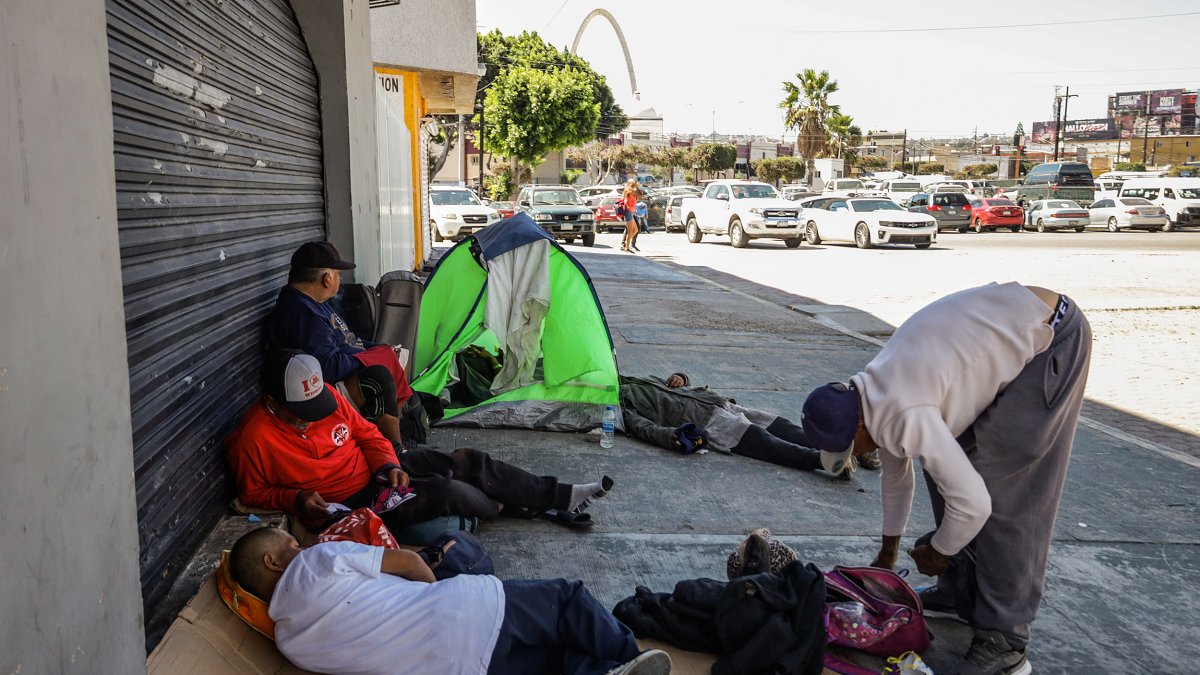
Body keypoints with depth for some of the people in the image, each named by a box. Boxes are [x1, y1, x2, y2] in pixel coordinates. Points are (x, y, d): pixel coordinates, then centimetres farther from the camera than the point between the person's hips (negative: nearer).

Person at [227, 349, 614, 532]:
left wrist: (389, 465, -10)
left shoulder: (328, 396, -4)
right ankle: (502, 508, 9)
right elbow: (252, 494, -6)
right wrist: (297, 500, -22)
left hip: (376, 470, 7)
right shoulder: (253, 440, -20)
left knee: (468, 461, -2)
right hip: (346, 505, -7)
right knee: (444, 492, -26)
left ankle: (562, 496, 9)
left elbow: (368, 434, 7)